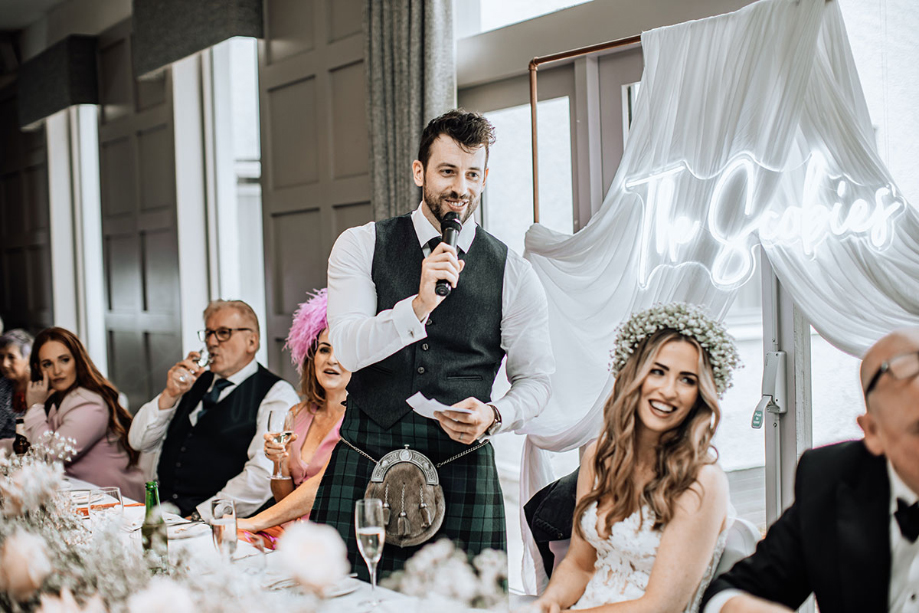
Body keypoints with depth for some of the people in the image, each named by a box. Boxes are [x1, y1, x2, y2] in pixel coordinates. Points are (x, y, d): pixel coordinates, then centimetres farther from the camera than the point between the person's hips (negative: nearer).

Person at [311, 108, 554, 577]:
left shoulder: (513, 275, 4)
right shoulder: (361, 246, 4)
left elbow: (535, 379, 9)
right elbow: (346, 350, -9)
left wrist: (494, 415, -12)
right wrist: (419, 305, -23)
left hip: (462, 466, 0)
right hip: (363, 461, 0)